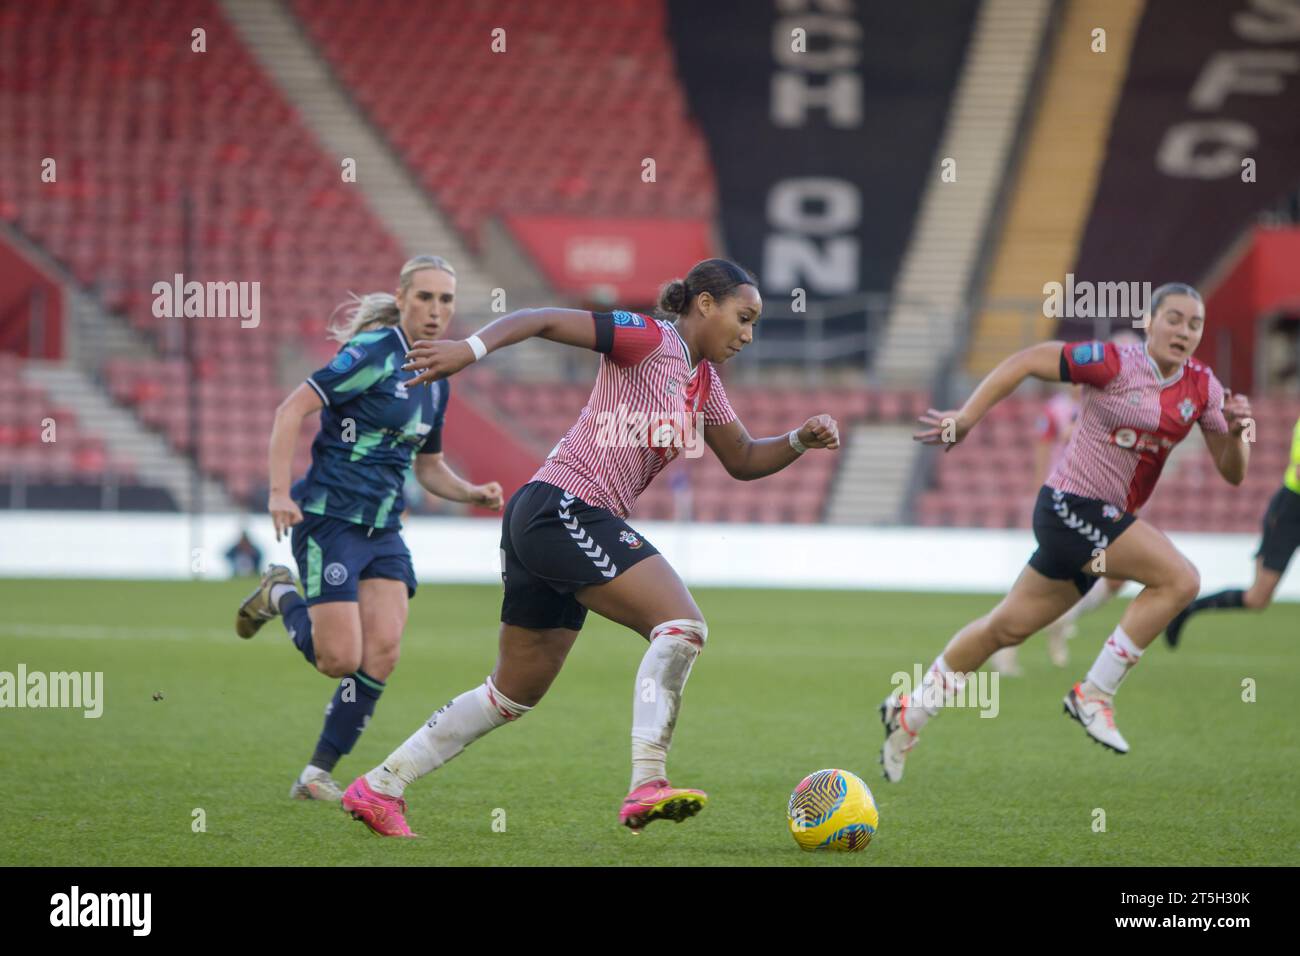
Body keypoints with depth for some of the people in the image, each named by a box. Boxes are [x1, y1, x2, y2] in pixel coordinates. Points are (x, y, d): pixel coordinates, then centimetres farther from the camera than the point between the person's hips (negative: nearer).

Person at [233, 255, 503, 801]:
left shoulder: (435, 379, 12)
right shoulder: (375, 352, -12)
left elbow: (429, 467, 24)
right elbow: (292, 409, -17)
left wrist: (472, 493, 5)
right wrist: (279, 490, -24)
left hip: (384, 530, 7)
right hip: (329, 521, -7)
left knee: (381, 655, -9)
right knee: (340, 659, -12)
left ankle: (317, 775, 4)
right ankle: (282, 597, 20)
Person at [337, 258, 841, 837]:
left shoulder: (702, 381, 19)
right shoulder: (650, 339, -7)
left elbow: (742, 461, 28)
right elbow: (543, 320, -13)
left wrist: (800, 440, 10)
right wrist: (473, 348, -29)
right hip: (563, 509, -10)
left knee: (516, 693, 15)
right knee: (682, 625, -18)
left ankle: (378, 788, 20)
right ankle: (646, 785, -27)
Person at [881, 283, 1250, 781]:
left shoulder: (1202, 387, 4)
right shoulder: (1115, 363, -15)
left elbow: (1232, 472, 5)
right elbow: (1027, 361, -10)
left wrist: (1235, 431, -16)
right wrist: (966, 417, -11)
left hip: (1108, 518, 7)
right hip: (1072, 507, -7)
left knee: (1008, 627, 15)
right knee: (1179, 578, -21)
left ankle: (912, 710, 30)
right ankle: (1095, 694, -13)